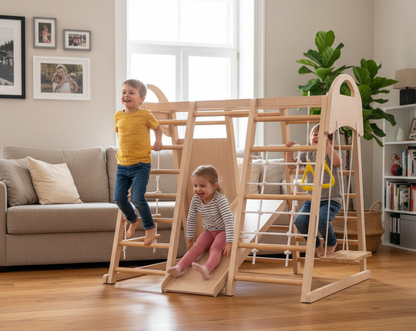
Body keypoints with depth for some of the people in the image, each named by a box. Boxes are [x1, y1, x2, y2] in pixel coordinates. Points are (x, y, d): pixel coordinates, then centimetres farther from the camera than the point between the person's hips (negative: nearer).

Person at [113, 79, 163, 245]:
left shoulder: (145, 115, -7)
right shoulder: (118, 116, 5)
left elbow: (157, 127, 11)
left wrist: (158, 141, -3)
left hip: (141, 165, -5)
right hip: (122, 165, 5)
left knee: (137, 198, -15)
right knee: (119, 198, 1)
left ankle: (149, 227, 9)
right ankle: (132, 221, 30)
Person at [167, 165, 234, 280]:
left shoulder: (220, 200, -26)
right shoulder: (196, 200, -10)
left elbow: (229, 220, -30)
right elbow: (191, 220, 3)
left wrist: (229, 243, -34)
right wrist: (190, 239, 7)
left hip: (223, 231, -6)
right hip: (209, 231, 6)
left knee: (215, 248, -31)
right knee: (196, 247, -18)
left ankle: (206, 269, -59)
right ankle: (179, 268, -39)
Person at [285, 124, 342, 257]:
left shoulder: (330, 153, -3)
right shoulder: (306, 154, 10)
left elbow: (337, 163, -25)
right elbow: (292, 166, 6)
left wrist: (327, 145, -31)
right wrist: (289, 150, -7)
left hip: (331, 200, -4)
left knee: (320, 219, -32)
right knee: (299, 220, -22)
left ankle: (332, 243, 4)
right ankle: (317, 245, 9)